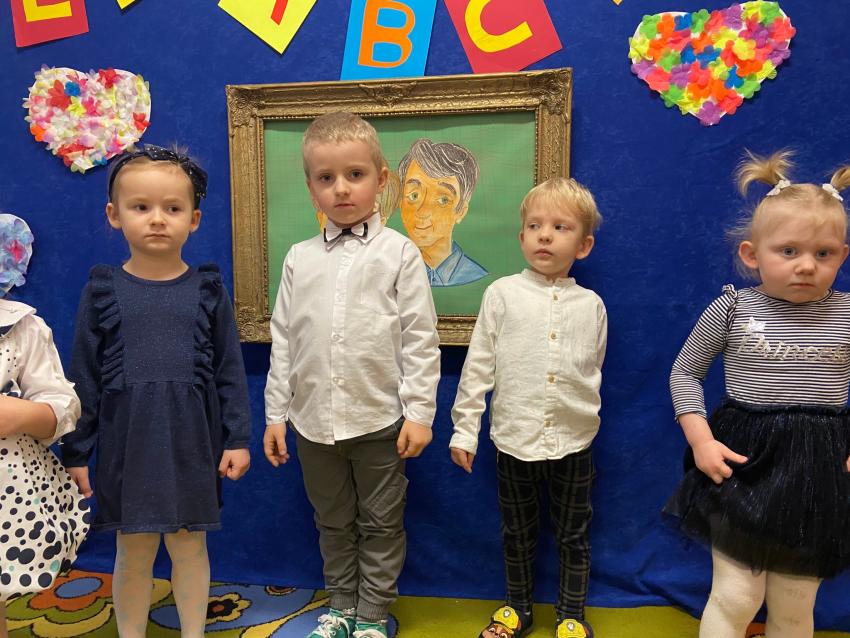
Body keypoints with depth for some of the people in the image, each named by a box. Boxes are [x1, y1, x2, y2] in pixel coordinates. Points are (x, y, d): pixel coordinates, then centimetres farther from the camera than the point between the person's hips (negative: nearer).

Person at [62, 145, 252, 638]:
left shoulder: (207, 290, -2)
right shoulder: (103, 291, -1)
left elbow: (230, 370, -1)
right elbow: (84, 376, 2)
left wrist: (238, 439, -3)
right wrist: (77, 451, 3)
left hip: (191, 441, 0)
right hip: (126, 443, 0)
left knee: (190, 547, 14)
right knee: (133, 556, 14)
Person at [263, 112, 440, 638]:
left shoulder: (399, 253, -6)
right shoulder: (300, 259, 4)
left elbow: (420, 339, -8)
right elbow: (284, 339, 7)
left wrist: (419, 412, -11)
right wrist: (276, 414, 7)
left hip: (380, 419, -3)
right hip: (313, 421, 4)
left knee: (381, 524, 13)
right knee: (333, 524, 21)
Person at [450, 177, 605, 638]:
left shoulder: (591, 305, -1)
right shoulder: (502, 294, -5)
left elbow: (592, 370, 11)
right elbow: (478, 366, -4)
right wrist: (464, 427, -4)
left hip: (573, 442, 1)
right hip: (514, 439, 0)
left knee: (573, 535, 16)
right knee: (517, 533, 17)